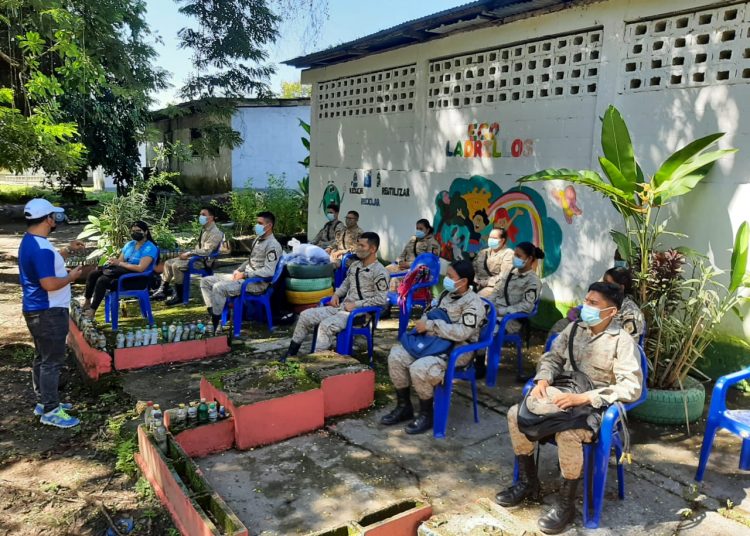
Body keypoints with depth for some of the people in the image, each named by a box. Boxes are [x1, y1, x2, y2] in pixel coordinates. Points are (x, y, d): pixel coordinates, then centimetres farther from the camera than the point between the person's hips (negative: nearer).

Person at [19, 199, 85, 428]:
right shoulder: (41, 248, -24)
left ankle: (44, 401, 29)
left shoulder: (30, 242, 10)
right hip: (48, 313, -11)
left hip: (38, 310, 11)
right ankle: (50, 411, 3)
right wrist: (72, 276, -13)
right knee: (52, 361, -4)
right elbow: (49, 284, -29)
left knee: (42, 358, 18)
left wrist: (68, 251, 18)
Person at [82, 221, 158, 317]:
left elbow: (140, 268, -23)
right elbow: (120, 261, 11)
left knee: (102, 280, -23)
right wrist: (113, 261, -13)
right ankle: (87, 302, 4)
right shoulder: (129, 244, 13)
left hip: (138, 279, -8)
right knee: (94, 274, -6)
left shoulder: (150, 248, -13)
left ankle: (92, 311, -13)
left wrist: (119, 263, -18)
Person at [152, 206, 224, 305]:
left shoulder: (215, 232, -17)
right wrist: (187, 253, 4)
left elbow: (206, 251, -24)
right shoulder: (205, 230, 15)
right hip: (195, 256, 10)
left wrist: (188, 253, -19)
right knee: (168, 263, 6)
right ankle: (163, 290, 9)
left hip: (203, 260, -10)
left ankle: (178, 296, -15)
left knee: (176, 265, -26)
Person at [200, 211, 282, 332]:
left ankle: (215, 325, -16)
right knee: (206, 281, 5)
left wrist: (245, 275, -20)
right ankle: (213, 315, 0)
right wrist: (238, 270, 8)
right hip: (244, 275, 10)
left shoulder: (273, 245, -16)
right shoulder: (258, 239, 15)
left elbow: (269, 271, -25)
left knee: (219, 287, -29)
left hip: (258, 282, -10)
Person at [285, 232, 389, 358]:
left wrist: (356, 304, -19)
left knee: (326, 325, -32)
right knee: (306, 315, -2)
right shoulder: (355, 265, 13)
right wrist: (336, 294, 6)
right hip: (341, 306, 8)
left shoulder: (379, 272, -12)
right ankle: (291, 354, 7)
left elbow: (381, 299, -18)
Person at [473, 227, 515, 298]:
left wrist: (486, 283, -13)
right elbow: (474, 267, 13)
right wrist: (475, 280, -7)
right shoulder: (484, 252, 21)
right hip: (479, 285, 5)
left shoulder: (508, 253, 2)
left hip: (494, 286, -5)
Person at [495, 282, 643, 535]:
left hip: (595, 406, -6)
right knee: (516, 414, -12)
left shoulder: (622, 341, -12)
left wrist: (582, 397, -27)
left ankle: (566, 504, -11)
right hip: (562, 395, 6)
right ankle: (528, 482, 7)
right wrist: (542, 381, -11)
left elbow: (632, 387, -20)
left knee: (567, 434, -35)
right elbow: (552, 358, 12)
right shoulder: (574, 328, 6)